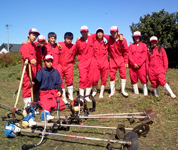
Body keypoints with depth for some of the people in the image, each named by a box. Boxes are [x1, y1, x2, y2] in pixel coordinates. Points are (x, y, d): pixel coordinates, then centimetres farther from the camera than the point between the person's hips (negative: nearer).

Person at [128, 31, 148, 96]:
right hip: (133, 65, 2)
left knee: (143, 79, -7)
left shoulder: (143, 45, 10)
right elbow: (130, 56, 5)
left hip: (141, 65, -2)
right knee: (133, 79, 2)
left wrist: (139, 64, -10)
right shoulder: (131, 46, 14)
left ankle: (145, 93, -3)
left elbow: (144, 56, 1)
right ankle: (136, 93, 11)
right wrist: (134, 64, -9)